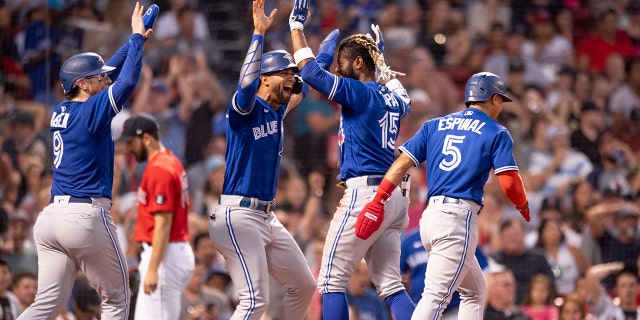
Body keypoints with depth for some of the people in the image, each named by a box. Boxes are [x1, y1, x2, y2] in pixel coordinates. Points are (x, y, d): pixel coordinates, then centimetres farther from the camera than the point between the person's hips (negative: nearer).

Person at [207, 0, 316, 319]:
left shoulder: (278, 111, 13)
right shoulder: (245, 109, -10)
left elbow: (304, 84, 26)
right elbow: (247, 83, -31)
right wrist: (259, 33, -31)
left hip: (267, 217, 9)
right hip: (239, 217, -9)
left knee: (303, 286, 15)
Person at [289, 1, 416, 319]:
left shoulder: (359, 92, -9)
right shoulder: (393, 99, 15)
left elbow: (310, 70, -13)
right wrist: (382, 60, 46)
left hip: (365, 193, -8)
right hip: (395, 196, 8)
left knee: (331, 280, -2)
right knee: (391, 285, 8)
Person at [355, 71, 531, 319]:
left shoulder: (435, 125, 17)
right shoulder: (497, 133, 3)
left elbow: (402, 163, 8)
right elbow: (509, 183, -5)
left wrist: (377, 202, 4)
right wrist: (523, 206, 15)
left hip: (430, 215, 7)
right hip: (459, 216, -7)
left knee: (475, 290, 20)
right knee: (436, 295, -15)